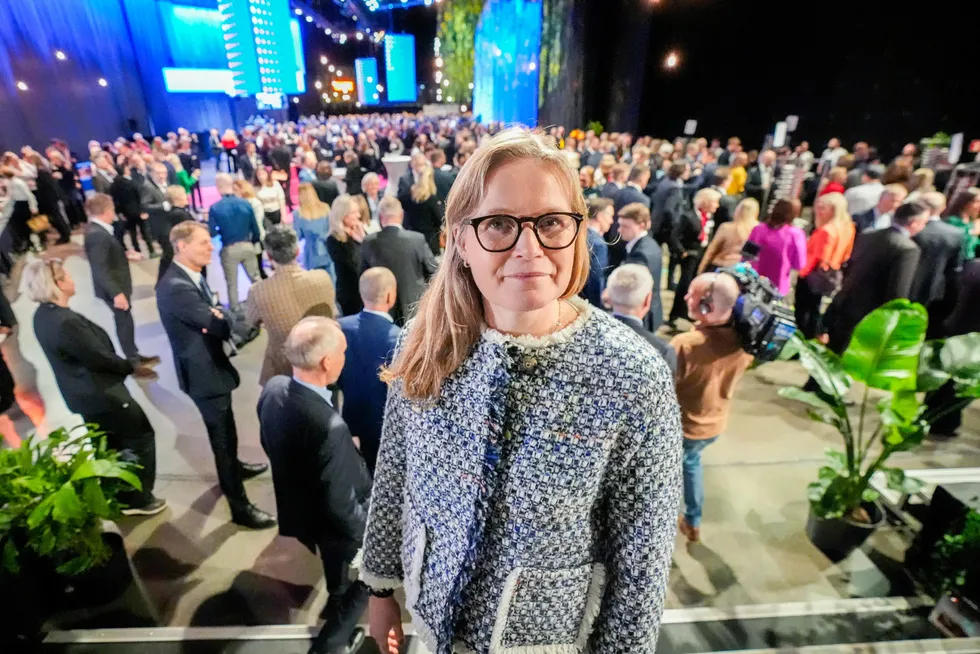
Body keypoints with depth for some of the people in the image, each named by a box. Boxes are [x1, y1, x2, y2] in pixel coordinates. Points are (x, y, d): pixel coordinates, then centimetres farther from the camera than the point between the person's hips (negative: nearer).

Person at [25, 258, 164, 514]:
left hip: (86, 393, 10)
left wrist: (125, 365, 9)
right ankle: (139, 499, 19)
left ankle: (121, 497, 36)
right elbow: (99, 357, -21)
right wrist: (132, 367, -5)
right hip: (101, 394, -10)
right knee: (141, 436, 7)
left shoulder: (44, 315, 2)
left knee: (111, 447, 22)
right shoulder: (64, 322, -29)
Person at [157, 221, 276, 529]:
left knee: (225, 430, 29)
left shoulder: (191, 275, 4)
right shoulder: (176, 287, -27)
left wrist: (217, 316, -19)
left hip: (210, 364, 10)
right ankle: (240, 507, 12)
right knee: (222, 437, 0)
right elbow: (223, 326, -28)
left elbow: (213, 319, 5)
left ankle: (234, 466, 52)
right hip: (203, 372, -10)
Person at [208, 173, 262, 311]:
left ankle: (235, 310, 22)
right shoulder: (246, 204, -4)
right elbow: (255, 228, 0)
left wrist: (221, 230, 11)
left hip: (229, 249, -2)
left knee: (232, 283, 13)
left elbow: (212, 233, -12)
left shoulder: (215, 208, -11)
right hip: (247, 246, 2)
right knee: (256, 279, 15)